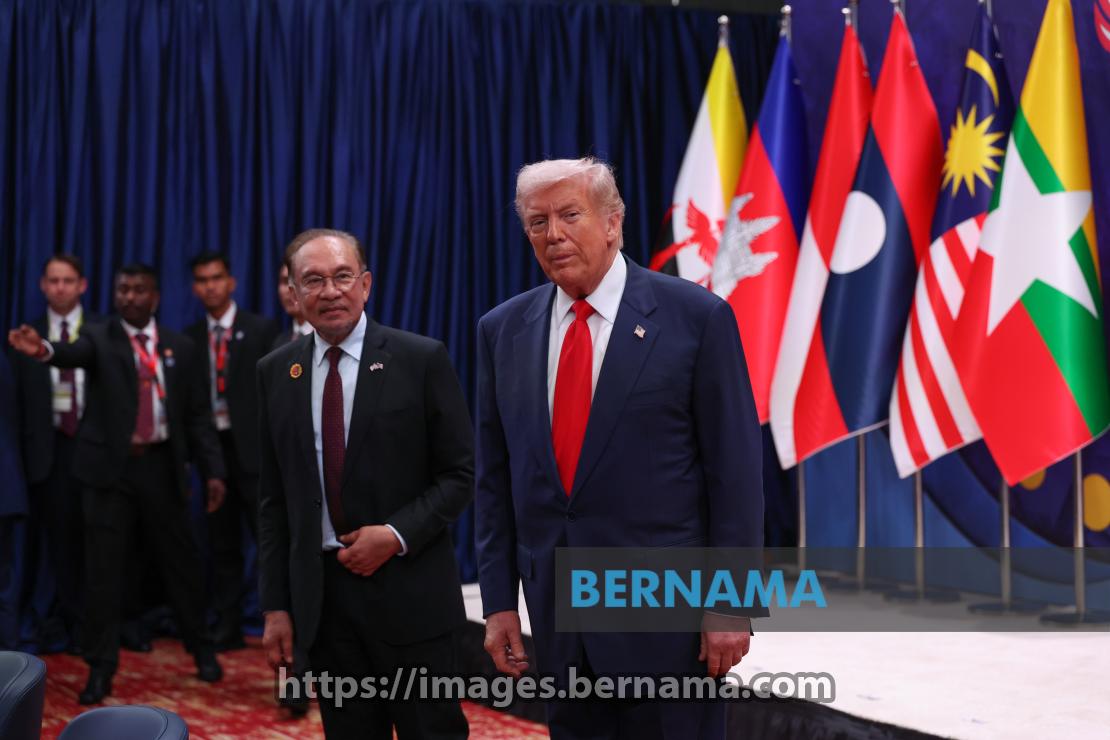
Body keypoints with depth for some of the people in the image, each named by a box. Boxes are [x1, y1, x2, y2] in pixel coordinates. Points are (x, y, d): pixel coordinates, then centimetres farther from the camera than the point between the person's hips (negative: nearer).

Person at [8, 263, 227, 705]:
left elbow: (198, 415, 7)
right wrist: (43, 350, -48)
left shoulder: (180, 348, 6)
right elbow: (75, 354, -24)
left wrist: (213, 471, -2)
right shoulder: (100, 338, 0)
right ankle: (101, 668, 8)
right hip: (110, 467, -1)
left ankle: (201, 649, 30)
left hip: (161, 465, 2)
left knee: (179, 560, 11)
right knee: (103, 567, -1)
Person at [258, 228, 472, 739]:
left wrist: (396, 535, -15)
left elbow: (460, 474, -2)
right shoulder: (276, 372, 7)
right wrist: (276, 605, 5)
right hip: (321, 596, 3)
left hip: (407, 593, -3)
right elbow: (274, 499, 9)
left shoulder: (421, 360, -4)